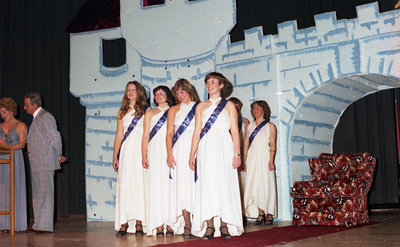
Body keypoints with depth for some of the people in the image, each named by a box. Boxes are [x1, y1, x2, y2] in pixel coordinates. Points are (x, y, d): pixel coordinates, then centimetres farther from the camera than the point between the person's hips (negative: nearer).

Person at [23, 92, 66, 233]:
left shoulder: (45, 117, -13)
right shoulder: (37, 118, 18)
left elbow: (56, 138, -15)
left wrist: (58, 157, -5)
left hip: (45, 164, -10)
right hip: (36, 165, 10)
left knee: (45, 193, -6)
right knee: (37, 194, 13)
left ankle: (45, 225, -2)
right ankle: (38, 224, 21)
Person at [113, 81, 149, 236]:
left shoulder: (146, 110, 6)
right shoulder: (122, 112, 16)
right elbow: (119, 135, 14)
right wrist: (115, 156, 6)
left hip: (141, 150, -3)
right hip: (125, 151, 3)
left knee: (139, 183, -5)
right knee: (124, 184, -3)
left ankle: (139, 223, -2)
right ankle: (124, 223, -2)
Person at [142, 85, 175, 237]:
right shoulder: (150, 113, 17)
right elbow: (145, 135, 11)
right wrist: (144, 156, -1)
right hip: (155, 152, 0)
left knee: (170, 185, -6)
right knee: (156, 184, -6)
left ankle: (170, 224, -6)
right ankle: (158, 226, -8)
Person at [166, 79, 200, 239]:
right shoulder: (174, 110, 16)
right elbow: (169, 133, 10)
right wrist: (169, 154, -2)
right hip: (180, 151, 1)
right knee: (182, 184, -7)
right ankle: (187, 225, -7)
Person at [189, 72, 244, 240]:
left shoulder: (229, 105, 11)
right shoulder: (201, 106, 16)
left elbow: (235, 131, 5)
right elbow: (197, 132, 13)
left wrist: (237, 153, -5)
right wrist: (192, 155, 6)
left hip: (224, 149, -1)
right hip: (206, 149, 2)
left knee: (224, 184, -5)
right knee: (207, 185, -4)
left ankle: (225, 226, -2)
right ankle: (209, 227, -4)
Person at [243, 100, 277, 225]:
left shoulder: (270, 126, 5)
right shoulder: (250, 127, 15)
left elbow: (272, 145, -2)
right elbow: (246, 145, 13)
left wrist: (271, 160, -12)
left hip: (264, 157, -4)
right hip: (252, 158, 4)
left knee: (266, 184, -4)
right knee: (254, 184, -1)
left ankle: (269, 214, 3)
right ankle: (260, 214, 4)